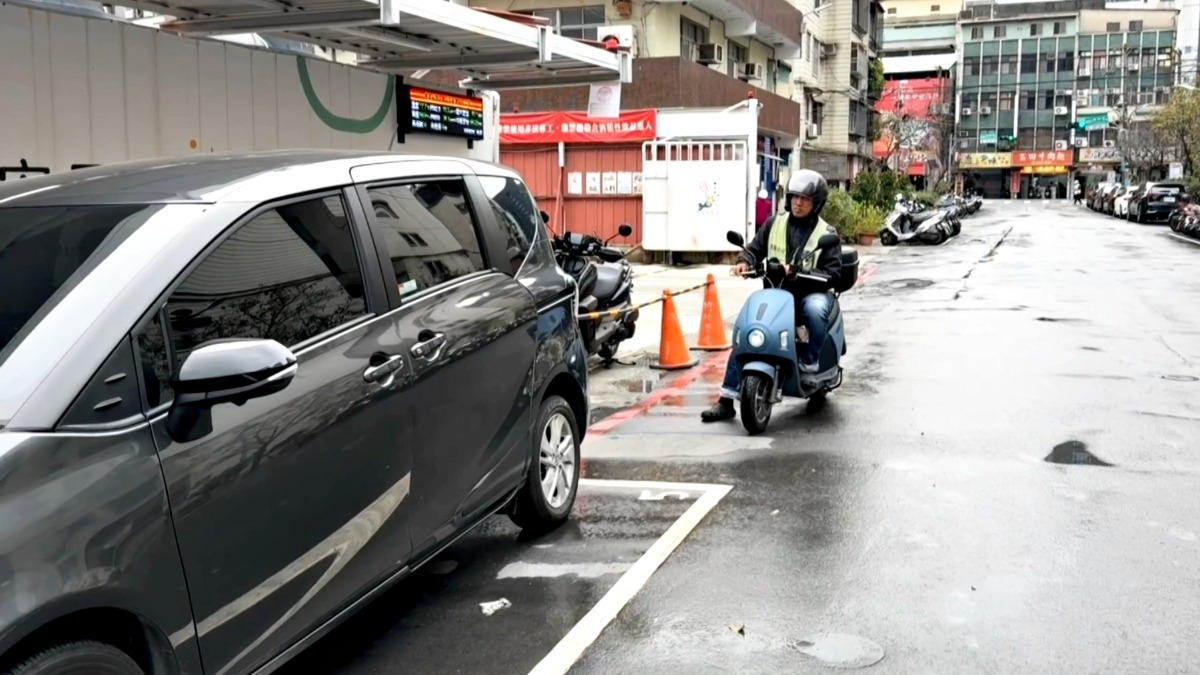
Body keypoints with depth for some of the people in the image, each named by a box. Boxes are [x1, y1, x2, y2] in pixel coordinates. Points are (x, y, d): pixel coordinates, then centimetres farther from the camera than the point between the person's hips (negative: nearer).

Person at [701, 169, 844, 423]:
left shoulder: (826, 233, 0)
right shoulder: (775, 224, 9)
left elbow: (832, 272, -7)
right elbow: (755, 248, 9)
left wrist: (800, 273, -24)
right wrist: (745, 262, -16)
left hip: (811, 293, -3)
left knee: (815, 309, -39)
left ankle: (810, 367, -16)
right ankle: (726, 399, -9)